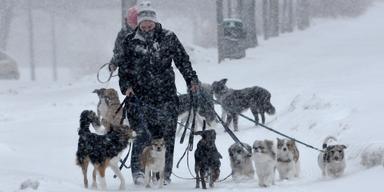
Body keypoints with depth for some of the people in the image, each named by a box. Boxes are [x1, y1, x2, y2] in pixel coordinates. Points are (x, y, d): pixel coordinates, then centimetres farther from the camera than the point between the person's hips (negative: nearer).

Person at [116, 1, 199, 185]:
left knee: (166, 136, 1)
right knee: (143, 134, -14)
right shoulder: (131, 41, 7)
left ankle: (165, 174, 9)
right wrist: (126, 85, -4)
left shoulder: (168, 38, 7)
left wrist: (191, 79, -2)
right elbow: (123, 67, 11)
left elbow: (182, 60, 9)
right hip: (141, 96, -1)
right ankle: (138, 171, -8)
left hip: (166, 96, 1)